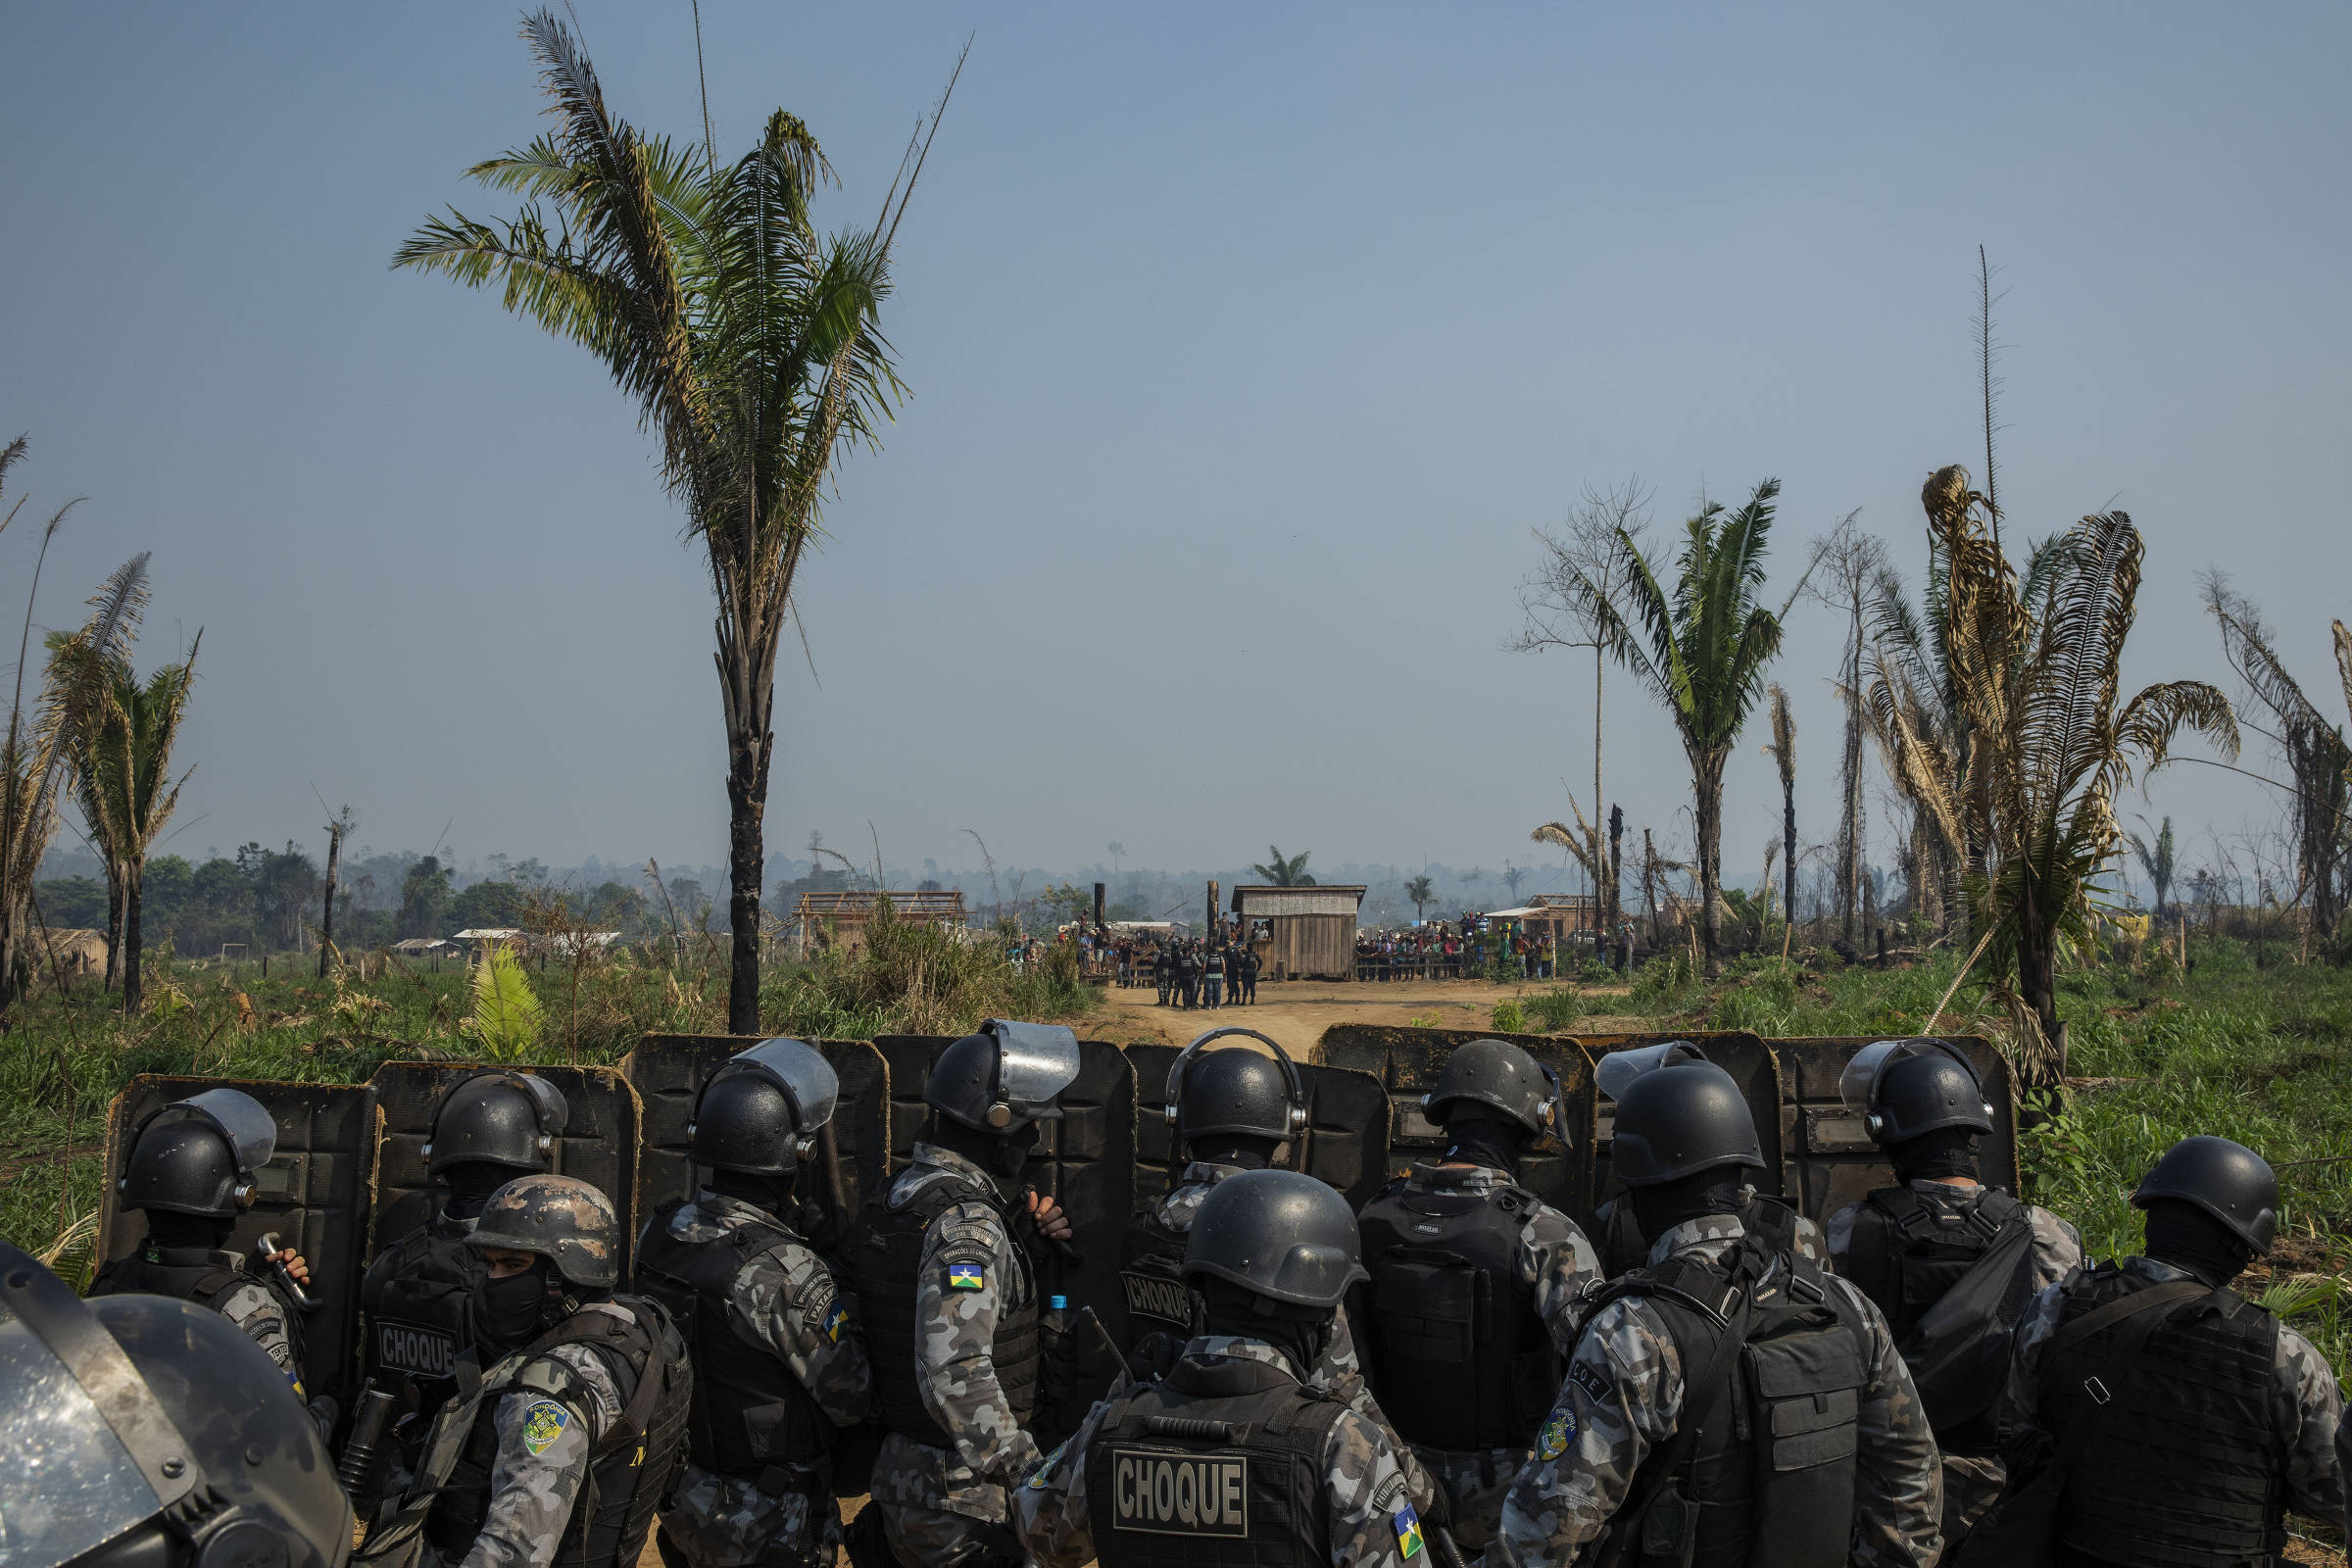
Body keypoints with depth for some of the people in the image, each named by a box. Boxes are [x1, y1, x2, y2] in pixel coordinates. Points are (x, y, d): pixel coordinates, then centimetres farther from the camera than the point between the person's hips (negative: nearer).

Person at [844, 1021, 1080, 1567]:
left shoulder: (894, 1199, 6)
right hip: (962, 1499, -8)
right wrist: (1036, 1480, -25)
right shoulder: (966, 1224, -23)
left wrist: (1018, 1229, 4)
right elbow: (957, 1378, -30)